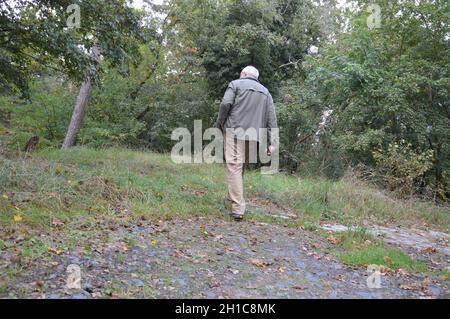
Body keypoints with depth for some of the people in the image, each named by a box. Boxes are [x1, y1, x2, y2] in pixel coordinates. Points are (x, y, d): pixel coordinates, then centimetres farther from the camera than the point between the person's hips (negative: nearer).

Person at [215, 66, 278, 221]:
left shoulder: (236, 84, 10)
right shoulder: (265, 91, 22)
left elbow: (226, 104, -7)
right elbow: (271, 117, 11)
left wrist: (219, 125, 3)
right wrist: (271, 141, 6)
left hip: (234, 131, -4)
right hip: (253, 136, 4)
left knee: (234, 167, -8)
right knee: (240, 167, 16)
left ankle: (237, 208, -15)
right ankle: (231, 200, 22)